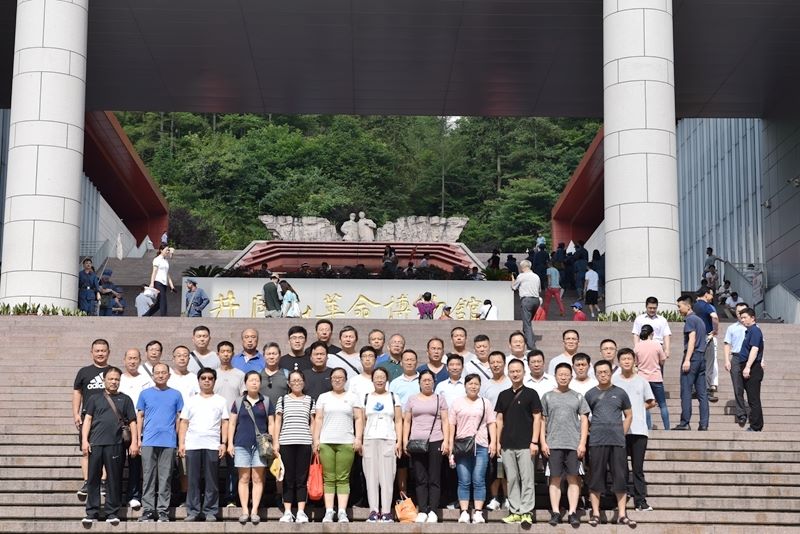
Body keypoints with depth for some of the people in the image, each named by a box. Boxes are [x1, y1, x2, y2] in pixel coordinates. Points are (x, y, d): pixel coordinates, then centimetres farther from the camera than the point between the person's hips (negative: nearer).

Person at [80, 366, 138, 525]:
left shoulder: (125, 399, 12)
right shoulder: (95, 399, 12)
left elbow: (132, 422, 10)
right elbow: (87, 419, 8)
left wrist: (134, 442, 1)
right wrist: (84, 440, -2)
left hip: (115, 445, 0)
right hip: (95, 444, 0)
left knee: (114, 480, 3)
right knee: (93, 479, 2)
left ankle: (112, 513, 9)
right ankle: (92, 513, 6)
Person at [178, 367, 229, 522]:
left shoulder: (220, 401, 12)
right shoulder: (191, 401, 15)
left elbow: (224, 423, 8)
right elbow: (184, 423, 11)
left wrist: (224, 443, -2)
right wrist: (181, 443, 2)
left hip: (212, 446, -1)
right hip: (192, 445, 1)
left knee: (211, 481, 0)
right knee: (193, 481, 1)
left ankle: (210, 512, 4)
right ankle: (192, 511, 6)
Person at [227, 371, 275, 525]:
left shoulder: (266, 402, 9)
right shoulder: (238, 402, 9)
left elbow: (271, 424, 10)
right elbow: (232, 423, 9)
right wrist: (230, 443, 1)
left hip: (261, 444, 0)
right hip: (242, 444, 0)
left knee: (258, 478, -1)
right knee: (244, 478, 1)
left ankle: (254, 511, 2)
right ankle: (245, 511, 4)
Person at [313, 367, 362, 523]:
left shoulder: (352, 397, 12)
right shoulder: (324, 397, 15)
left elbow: (358, 419, 7)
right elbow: (318, 419, 11)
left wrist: (358, 438, -3)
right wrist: (316, 439, 2)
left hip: (346, 443, -1)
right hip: (326, 442, 1)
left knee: (343, 479, -4)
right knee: (328, 479, -2)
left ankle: (342, 512, -6)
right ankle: (329, 512, -2)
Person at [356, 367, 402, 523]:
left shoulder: (393, 398, 12)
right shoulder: (365, 398, 14)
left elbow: (398, 421, 8)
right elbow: (361, 420, 11)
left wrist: (399, 441, -1)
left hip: (388, 440, -1)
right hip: (370, 440, 1)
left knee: (387, 476, -6)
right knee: (371, 476, -2)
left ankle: (386, 512, -5)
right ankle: (373, 511, -2)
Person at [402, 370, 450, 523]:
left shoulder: (439, 399, 10)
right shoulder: (412, 399, 13)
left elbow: (445, 421, 6)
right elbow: (406, 421, 11)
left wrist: (446, 441, -4)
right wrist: (405, 441, 2)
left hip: (435, 442, -1)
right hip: (416, 442, 1)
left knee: (434, 479, -3)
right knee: (420, 479, 0)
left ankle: (433, 511, -3)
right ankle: (422, 511, 0)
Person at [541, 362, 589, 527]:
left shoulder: (578, 397, 9)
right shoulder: (548, 396, 8)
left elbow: (584, 420, 6)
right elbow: (542, 421, 8)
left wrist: (582, 443, -3)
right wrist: (543, 442, -1)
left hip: (574, 444, 0)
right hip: (553, 444, 0)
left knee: (573, 478, 0)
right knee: (555, 478, 1)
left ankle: (572, 512, 1)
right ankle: (555, 512, 4)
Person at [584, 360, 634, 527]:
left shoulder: (620, 393, 8)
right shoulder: (590, 394, 7)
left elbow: (629, 415, 13)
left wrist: (622, 433, 4)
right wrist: (590, 432, 1)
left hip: (618, 441, 0)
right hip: (596, 442, 0)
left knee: (620, 478, 0)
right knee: (596, 477, 1)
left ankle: (622, 514, 5)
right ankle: (595, 513, 9)